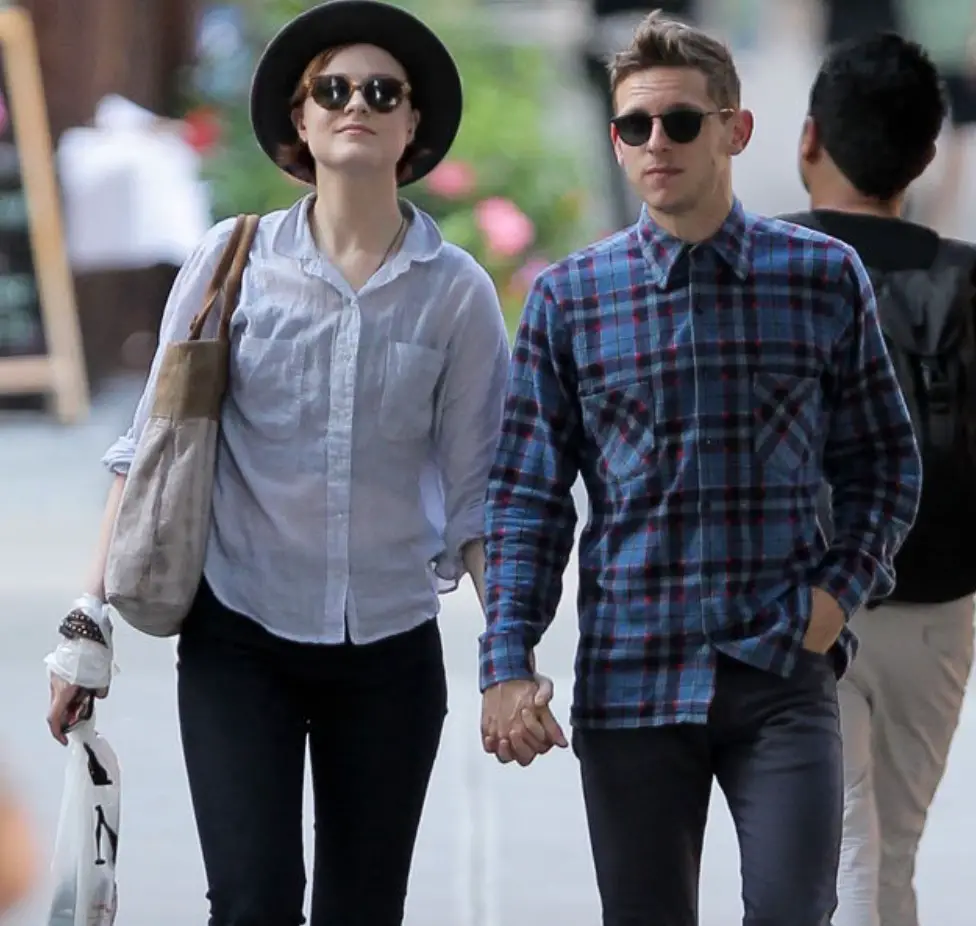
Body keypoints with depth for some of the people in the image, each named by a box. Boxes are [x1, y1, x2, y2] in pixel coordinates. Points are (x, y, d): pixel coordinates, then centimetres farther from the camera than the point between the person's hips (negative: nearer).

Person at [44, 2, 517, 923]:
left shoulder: (456, 293, 0)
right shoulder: (232, 263, 0)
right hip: (239, 641, -1)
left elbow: (475, 494, 3)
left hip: (390, 649, 1)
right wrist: (91, 618, -1)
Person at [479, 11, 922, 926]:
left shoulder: (824, 278, 3)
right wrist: (506, 664, -4)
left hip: (784, 676, -1)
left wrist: (844, 585, -5)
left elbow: (883, 461, 11)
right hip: (629, 676, 1)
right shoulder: (567, 298, 3)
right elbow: (527, 494, 4)